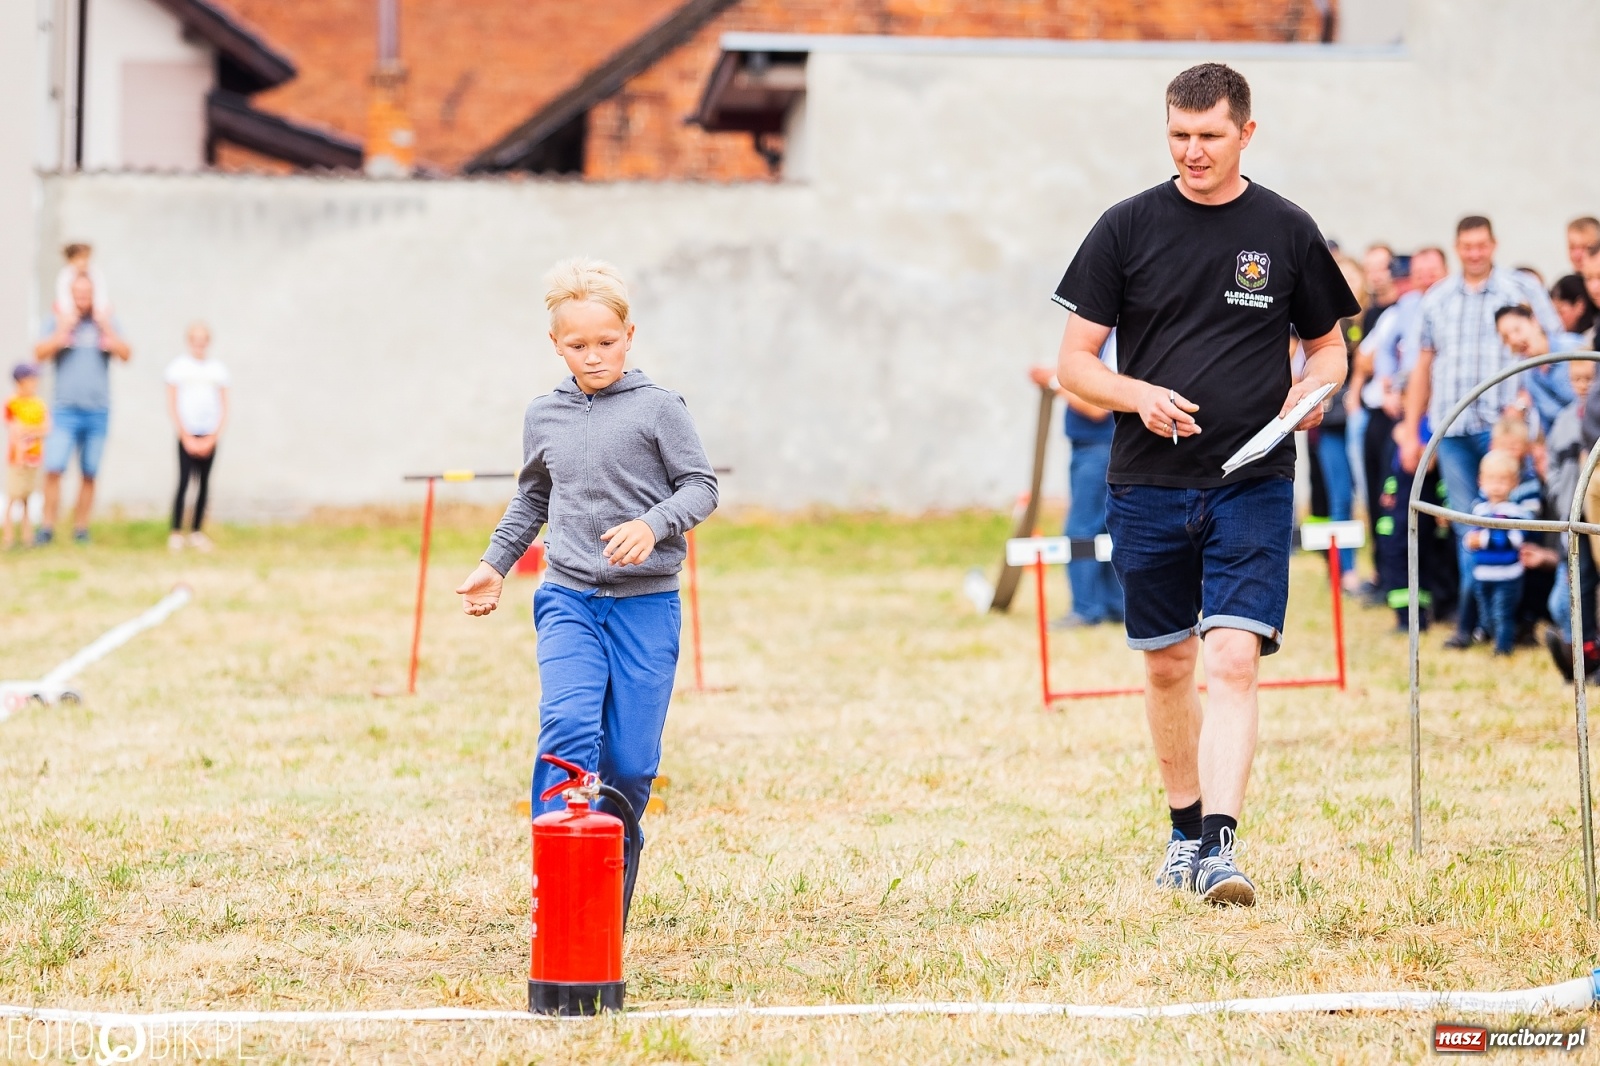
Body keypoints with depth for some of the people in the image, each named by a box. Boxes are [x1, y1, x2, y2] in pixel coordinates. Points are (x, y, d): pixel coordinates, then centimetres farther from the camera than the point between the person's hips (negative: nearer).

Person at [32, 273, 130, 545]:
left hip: (98, 411, 2)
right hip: (65, 408, -2)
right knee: (53, 469, -11)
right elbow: (41, 353, -6)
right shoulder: (57, 322, 6)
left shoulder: (106, 324, 10)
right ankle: (47, 527, -5)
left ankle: (81, 528, 10)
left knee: (89, 474, 3)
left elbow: (125, 355, -2)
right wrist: (64, 329, -12)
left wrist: (106, 330, -10)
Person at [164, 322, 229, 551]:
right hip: (186, 433, -3)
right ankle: (176, 532, -9)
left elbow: (224, 409, 9)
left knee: (204, 483, 2)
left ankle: (197, 531, 8)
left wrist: (211, 439, -2)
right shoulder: (178, 367, 3)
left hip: (209, 435, 3)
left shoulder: (217, 369, 9)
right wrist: (187, 437, -7)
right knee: (184, 480, -11)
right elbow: (172, 406, 1)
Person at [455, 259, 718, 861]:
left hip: (646, 603, -2)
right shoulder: (543, 416, 12)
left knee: (631, 759, -1)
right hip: (568, 599, 2)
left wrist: (652, 525, -19)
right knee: (567, 728, -20)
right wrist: (495, 563, 22)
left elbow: (701, 487, -3)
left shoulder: (657, 409, -1)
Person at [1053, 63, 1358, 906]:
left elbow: (1329, 347, 15)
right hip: (1148, 484, 2)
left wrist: (1313, 389, -8)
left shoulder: (1288, 233, 3)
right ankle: (1185, 827, 29)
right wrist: (1138, 395, -16)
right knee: (1166, 665, 11)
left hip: (1253, 486, -2)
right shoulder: (1128, 228, 2)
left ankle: (1219, 848, -19)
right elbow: (1075, 363, 3)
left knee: (1232, 660, -15)